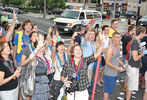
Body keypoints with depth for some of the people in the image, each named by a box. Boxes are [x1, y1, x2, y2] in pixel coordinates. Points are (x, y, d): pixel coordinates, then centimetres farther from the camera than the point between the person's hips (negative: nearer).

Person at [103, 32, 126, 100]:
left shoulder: (117, 47, 7)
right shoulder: (110, 48, -21)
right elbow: (107, 62, -23)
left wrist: (122, 64, 4)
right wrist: (118, 68, -21)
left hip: (115, 73, 9)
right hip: (109, 73, -9)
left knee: (110, 89, 20)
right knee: (107, 90, 1)